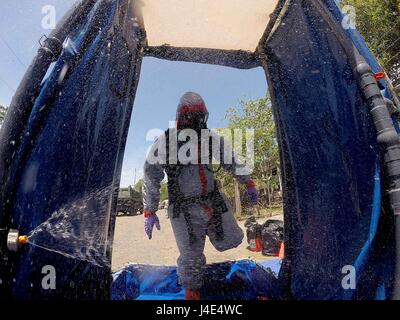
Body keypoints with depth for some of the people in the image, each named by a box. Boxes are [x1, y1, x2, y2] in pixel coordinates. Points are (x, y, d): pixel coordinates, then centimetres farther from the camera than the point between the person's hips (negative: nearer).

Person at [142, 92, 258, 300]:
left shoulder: (212, 139, -1)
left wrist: (249, 184, 14)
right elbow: (150, 180, -4)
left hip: (213, 202, 4)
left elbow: (233, 162, 12)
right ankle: (191, 290, 37)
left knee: (231, 241, 12)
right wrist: (149, 212, -4)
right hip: (184, 210, -3)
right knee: (191, 257, 6)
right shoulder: (164, 142, -11)